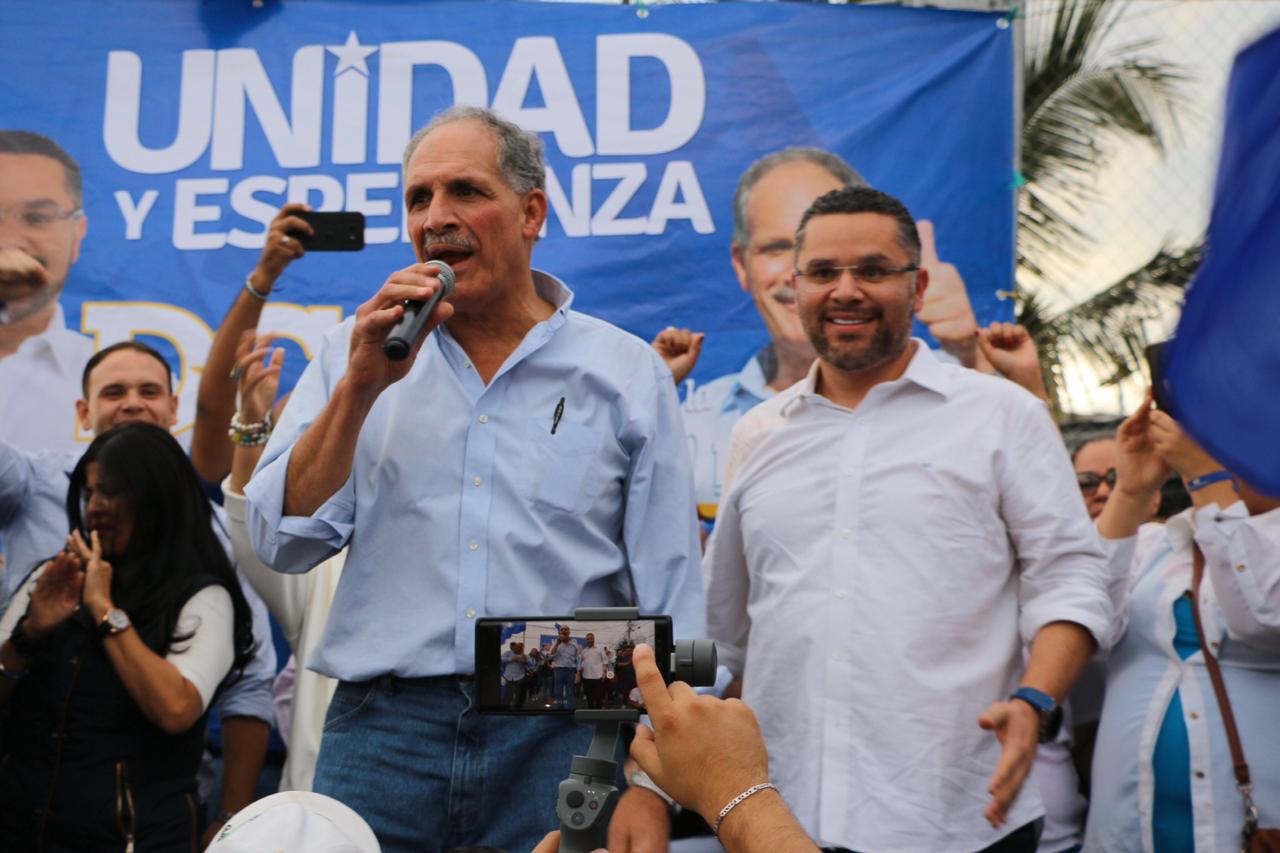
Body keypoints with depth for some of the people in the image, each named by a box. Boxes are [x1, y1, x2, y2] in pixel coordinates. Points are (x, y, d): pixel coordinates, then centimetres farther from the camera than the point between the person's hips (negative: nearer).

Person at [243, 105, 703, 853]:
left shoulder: (629, 375, 3)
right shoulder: (358, 355, 8)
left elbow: (669, 608, 1)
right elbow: (285, 542, -1)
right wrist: (362, 386, -10)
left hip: (558, 736, -1)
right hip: (382, 728, 1)